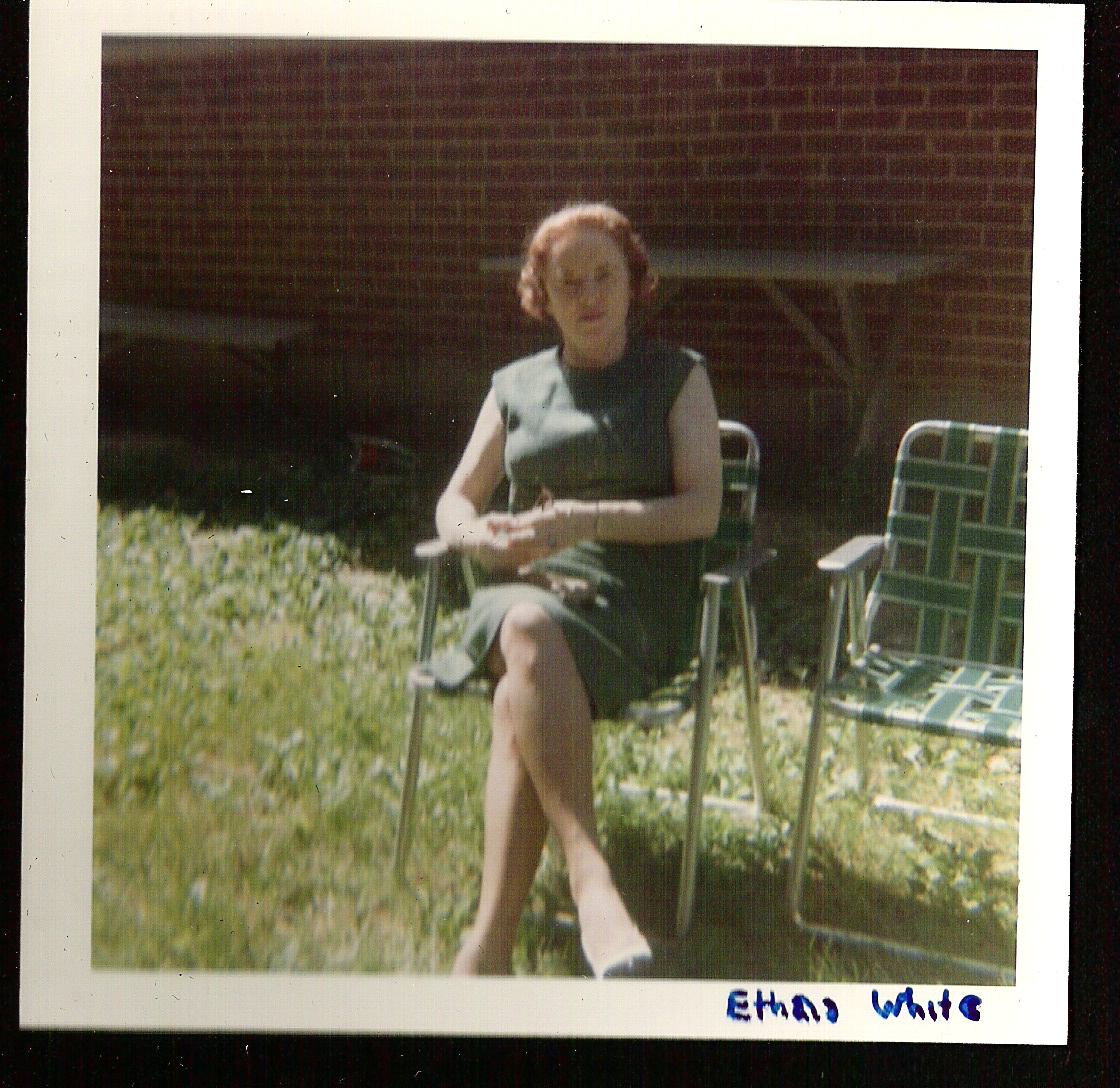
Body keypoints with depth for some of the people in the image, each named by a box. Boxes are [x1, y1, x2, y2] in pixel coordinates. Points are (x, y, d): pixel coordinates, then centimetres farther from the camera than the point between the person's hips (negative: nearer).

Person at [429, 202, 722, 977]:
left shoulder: (678, 377, 11)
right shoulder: (515, 387, 21)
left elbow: (702, 508, 0)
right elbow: (454, 505, 17)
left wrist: (587, 520, -15)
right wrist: (484, 536, -8)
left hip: (630, 601, -2)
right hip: (527, 588, 2)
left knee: (520, 703, -36)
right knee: (527, 633, -39)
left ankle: (491, 944, -39)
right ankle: (592, 884, -48)